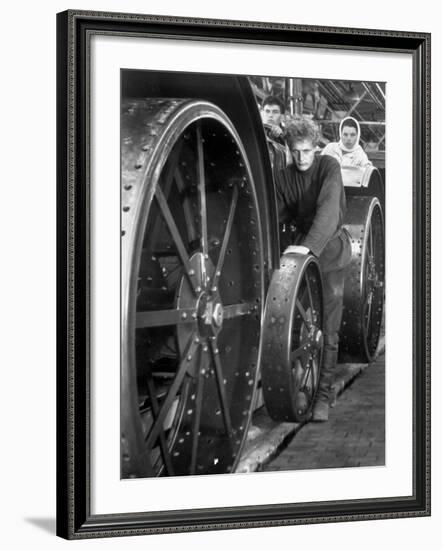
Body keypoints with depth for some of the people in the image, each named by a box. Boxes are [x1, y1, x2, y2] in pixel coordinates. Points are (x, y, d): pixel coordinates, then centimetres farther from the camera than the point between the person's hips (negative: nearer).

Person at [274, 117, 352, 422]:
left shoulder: (329, 166, -14)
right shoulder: (283, 177, 1)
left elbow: (328, 208, -28)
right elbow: (277, 215, 3)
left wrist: (309, 245, -41)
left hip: (331, 247, -4)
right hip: (302, 245, 4)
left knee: (328, 327, -8)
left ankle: (323, 394, -6)